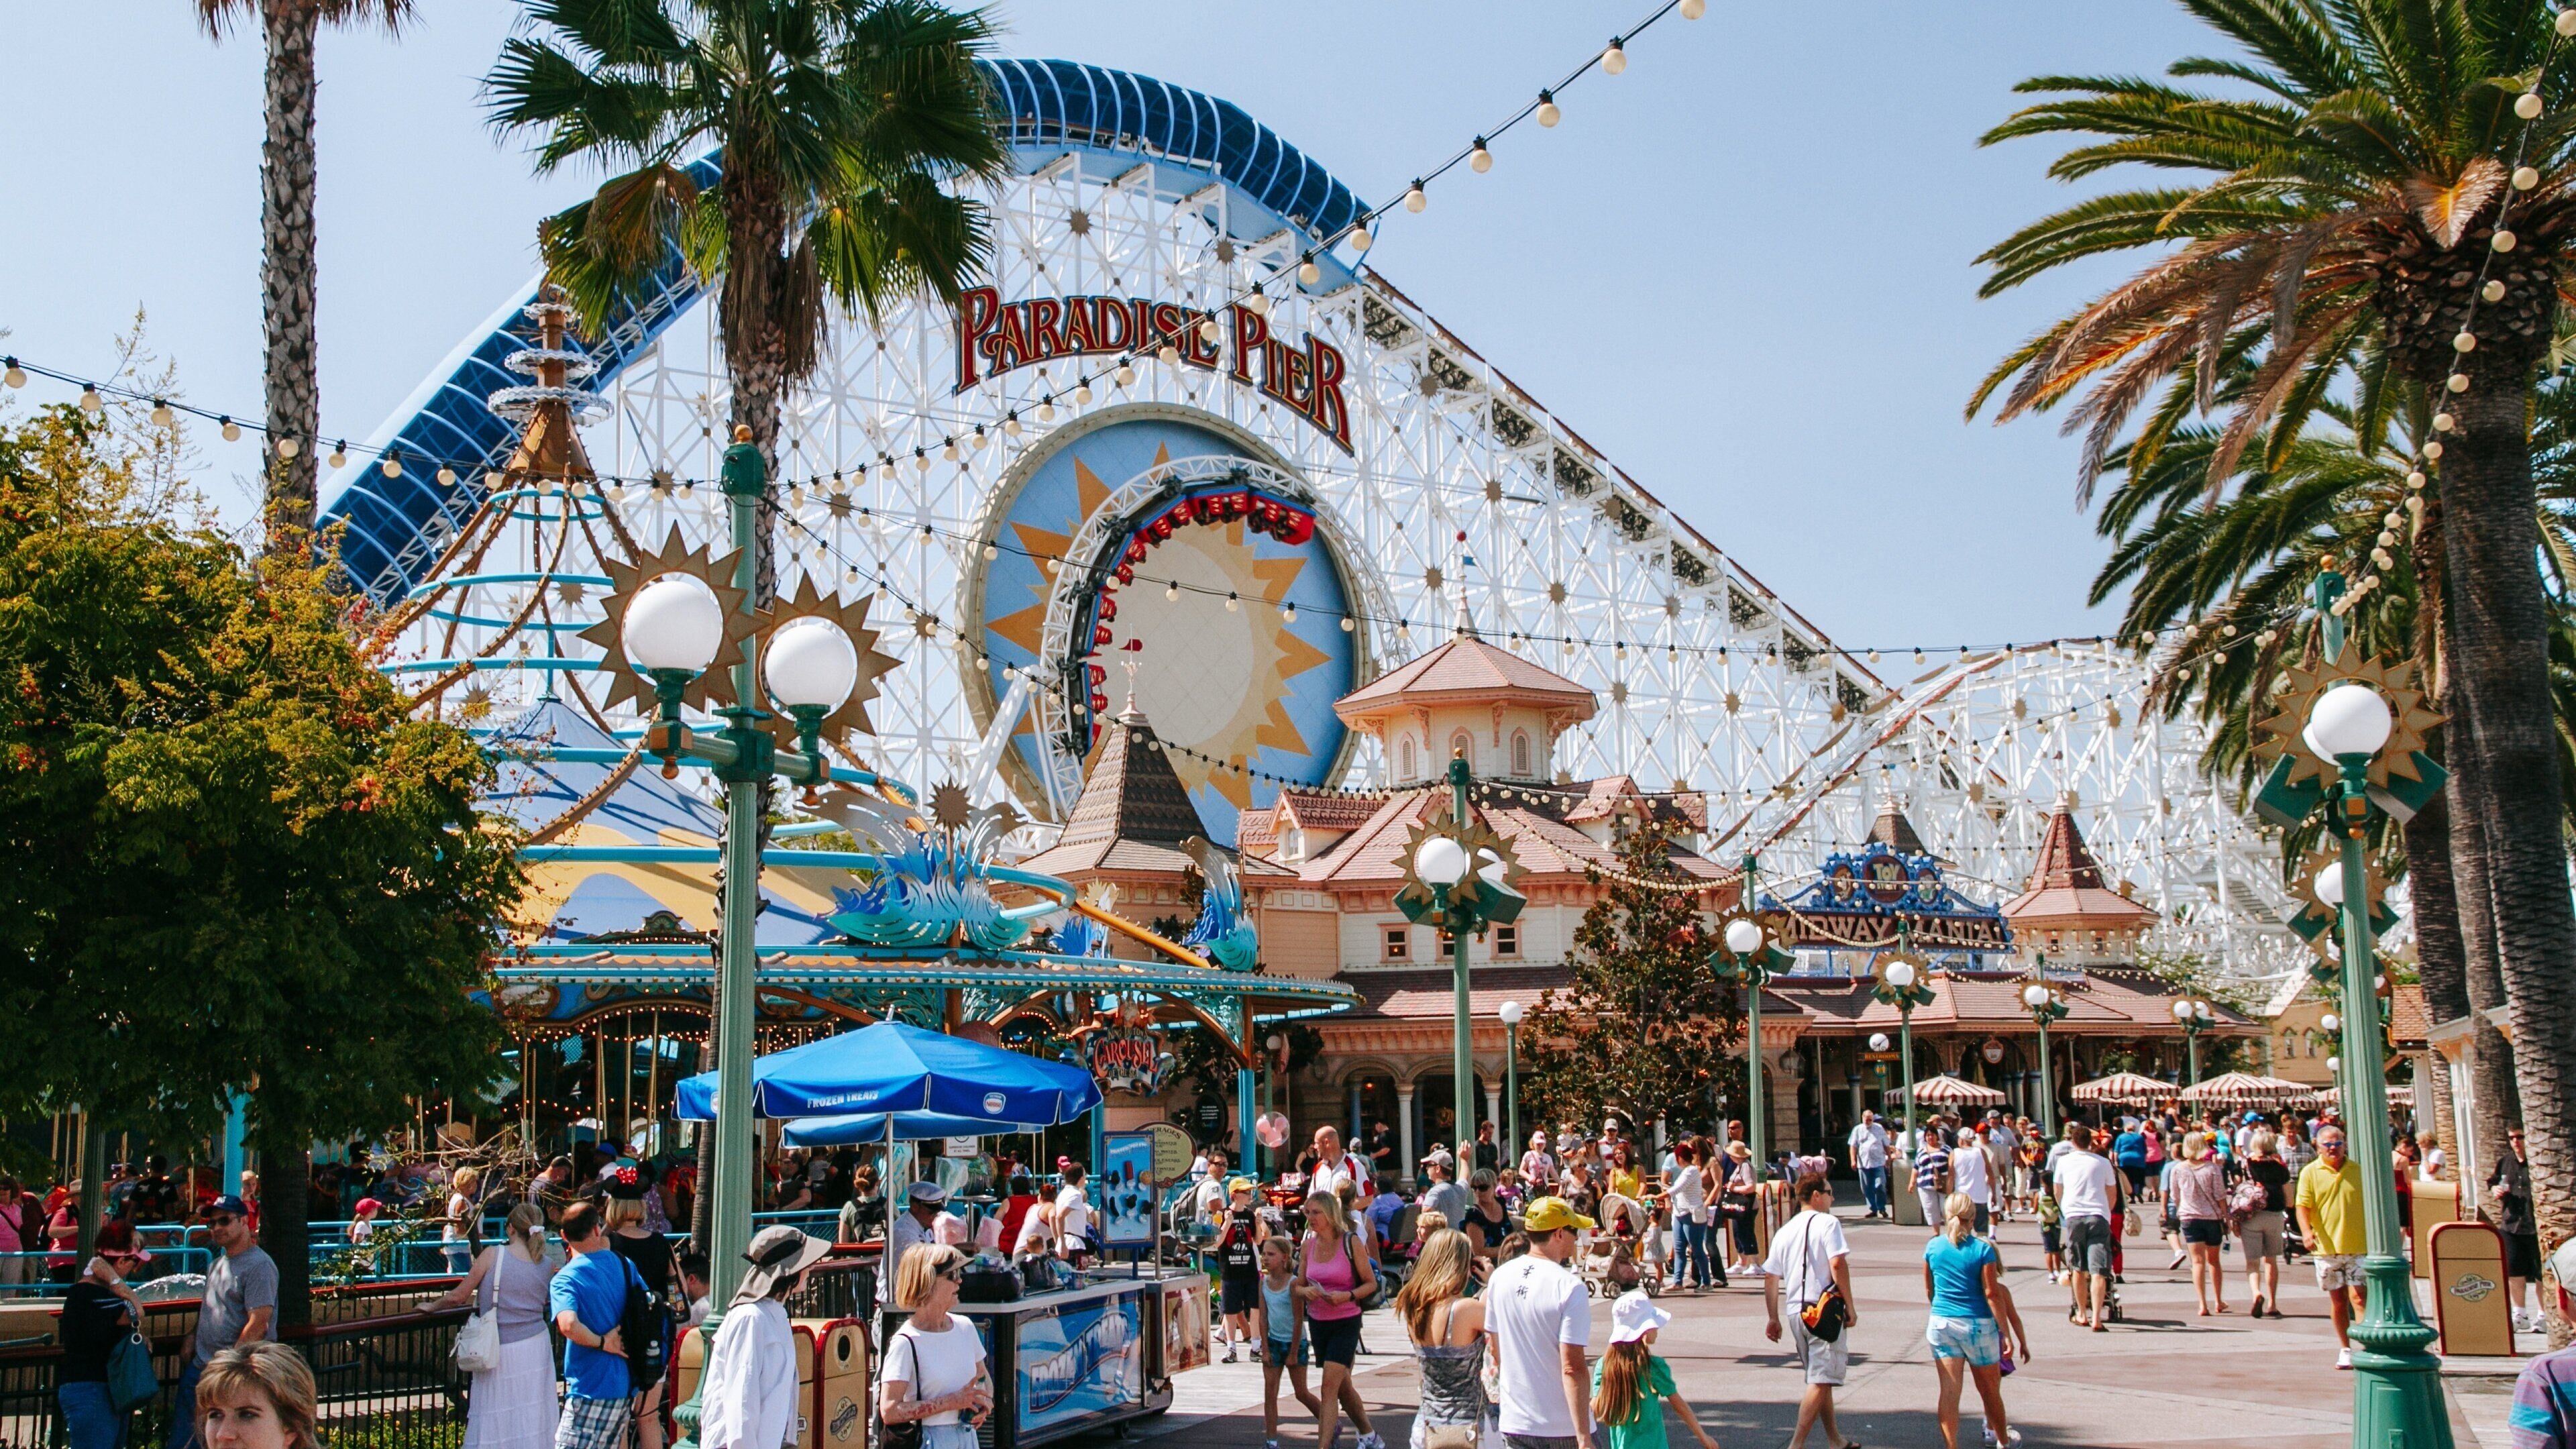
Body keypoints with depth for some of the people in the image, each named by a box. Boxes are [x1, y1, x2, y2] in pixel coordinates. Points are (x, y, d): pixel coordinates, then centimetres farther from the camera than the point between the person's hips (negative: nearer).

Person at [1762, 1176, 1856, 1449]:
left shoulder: (1785, 1230, 13)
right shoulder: (1827, 1223, -6)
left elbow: (1770, 1277, 13)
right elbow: (1838, 1264, -17)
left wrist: (1774, 1319, 18)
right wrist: (1850, 1307, -11)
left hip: (1796, 1313, 7)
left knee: (1819, 1378, 18)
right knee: (1821, 1381, -5)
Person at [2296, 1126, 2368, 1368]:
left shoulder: (2358, 1171, 4)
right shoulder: (2310, 1173, 2)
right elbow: (2303, 1206, -5)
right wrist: (2306, 1231, -22)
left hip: (2357, 1246, -1)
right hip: (2326, 1248, 1)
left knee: (2358, 1297, -9)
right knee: (2337, 1299, 9)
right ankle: (2345, 1349, 20)